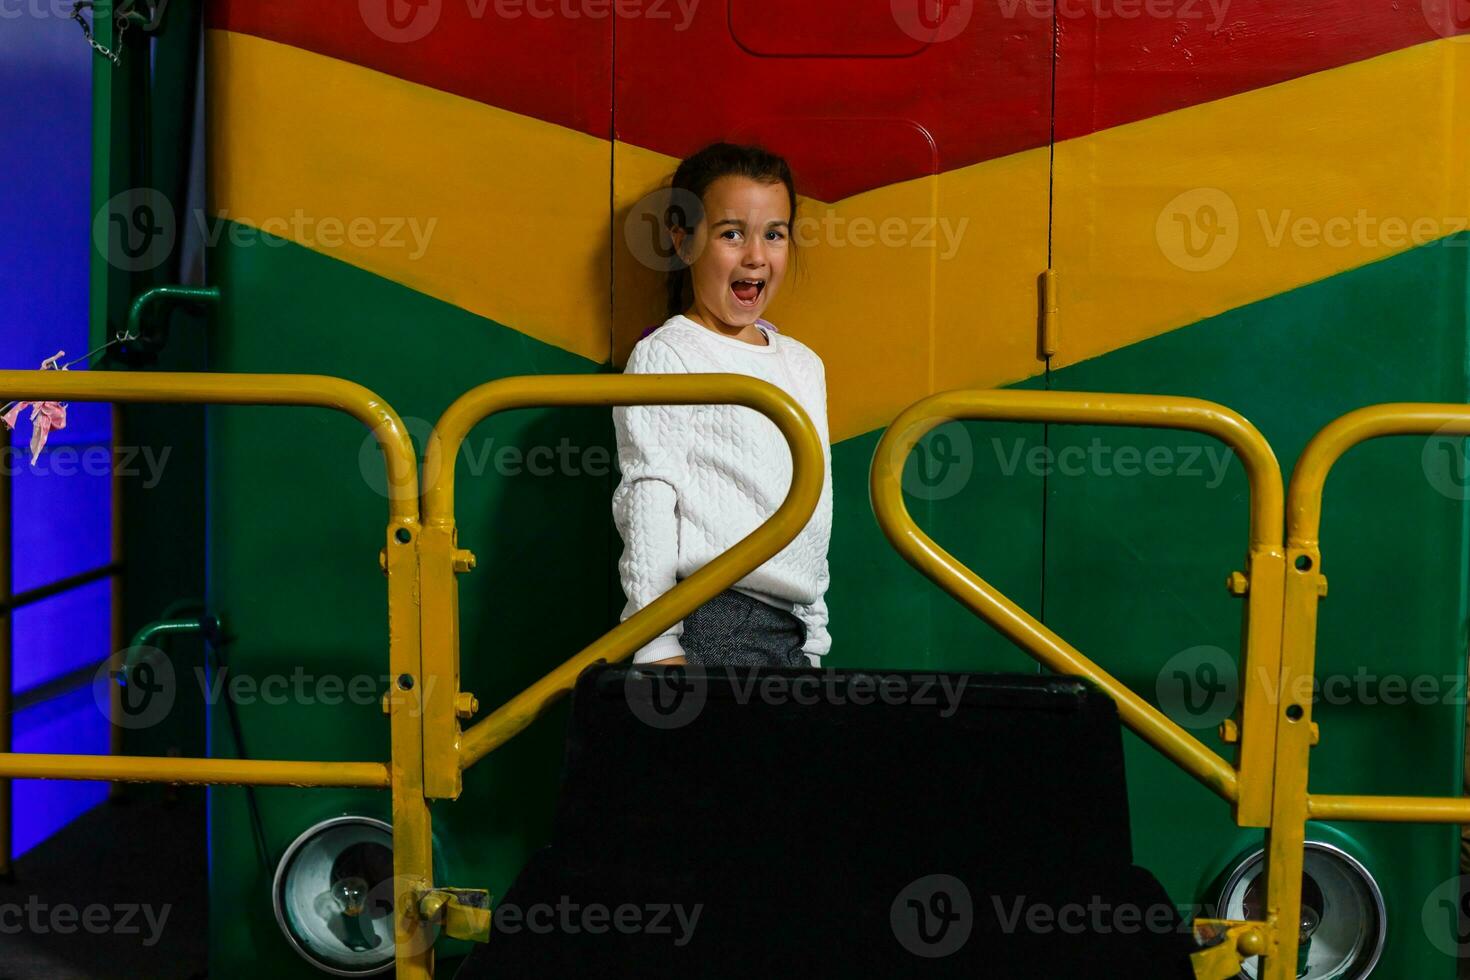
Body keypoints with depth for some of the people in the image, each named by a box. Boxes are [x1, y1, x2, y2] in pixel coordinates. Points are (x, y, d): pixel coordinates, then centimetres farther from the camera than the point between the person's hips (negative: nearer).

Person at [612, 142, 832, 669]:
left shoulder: (804, 363, 17)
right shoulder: (665, 356, -4)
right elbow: (648, 498, -9)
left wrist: (814, 635, 18)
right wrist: (657, 642, -15)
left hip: (792, 627, 6)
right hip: (709, 621, -6)